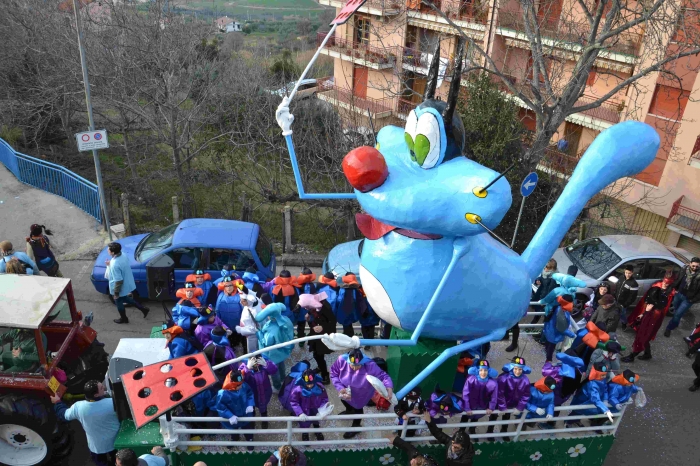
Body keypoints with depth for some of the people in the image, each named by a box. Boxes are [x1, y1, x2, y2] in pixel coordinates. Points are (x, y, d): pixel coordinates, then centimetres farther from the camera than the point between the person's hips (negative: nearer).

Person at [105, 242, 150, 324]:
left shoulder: (114, 264, -35)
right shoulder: (124, 256, -11)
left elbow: (118, 281, -29)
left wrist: (116, 293, -17)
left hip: (121, 288, -8)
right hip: (128, 284, 8)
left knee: (119, 302, 20)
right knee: (125, 299, 32)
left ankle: (123, 319, 44)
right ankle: (143, 309, 36)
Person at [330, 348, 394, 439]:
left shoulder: (369, 365, -43)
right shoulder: (342, 360, -35)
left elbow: (383, 376, -36)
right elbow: (333, 374, -20)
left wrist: (389, 388, -53)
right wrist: (340, 388, -31)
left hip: (361, 394, -4)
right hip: (346, 390, 4)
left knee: (357, 408, 24)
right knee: (344, 399, 35)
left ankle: (356, 427, 59)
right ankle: (349, 411, 75)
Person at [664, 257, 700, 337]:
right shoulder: (685, 269, -9)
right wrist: (675, 288, 7)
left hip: (688, 299, -5)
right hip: (679, 294, 5)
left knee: (678, 314, 0)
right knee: (675, 311, 23)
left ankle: (669, 328, 18)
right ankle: (675, 324, 48)